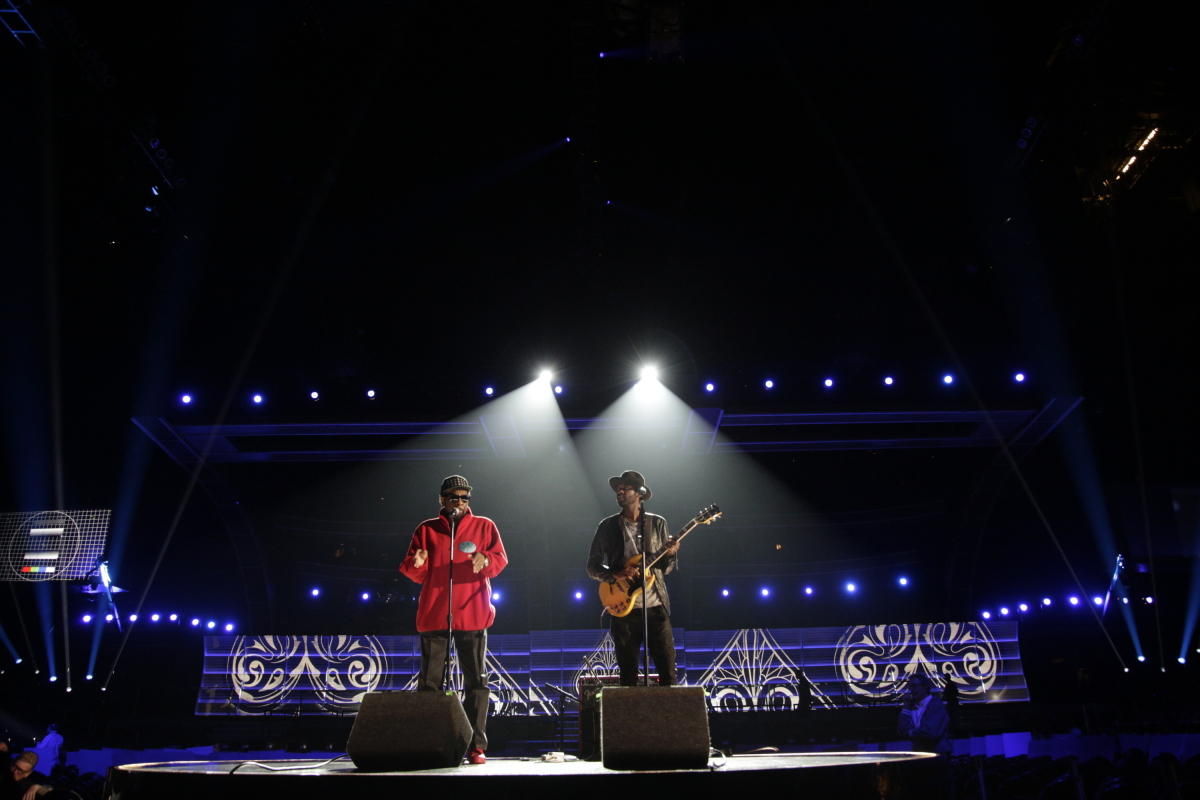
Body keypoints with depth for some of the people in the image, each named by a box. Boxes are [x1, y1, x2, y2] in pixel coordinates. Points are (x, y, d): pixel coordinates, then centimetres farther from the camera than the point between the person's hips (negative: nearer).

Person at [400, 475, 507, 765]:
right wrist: (416, 564, -14)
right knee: (429, 682, 2)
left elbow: (501, 559, 3)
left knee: (476, 680, -3)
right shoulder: (426, 530, 14)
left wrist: (486, 561, -19)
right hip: (433, 614, 1)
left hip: (471, 614, -1)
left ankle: (476, 746, 1)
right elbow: (416, 573, 9)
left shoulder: (484, 526, 12)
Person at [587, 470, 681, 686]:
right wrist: (615, 574, -13)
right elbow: (592, 565, 4)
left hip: (656, 605, 0)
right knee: (628, 671, 4)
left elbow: (666, 568, 11)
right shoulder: (608, 526, 5)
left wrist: (670, 554, -11)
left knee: (667, 666, -3)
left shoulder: (657, 523, 8)